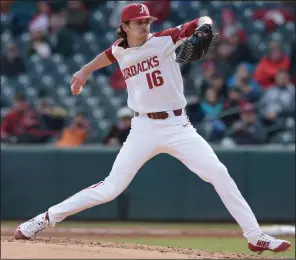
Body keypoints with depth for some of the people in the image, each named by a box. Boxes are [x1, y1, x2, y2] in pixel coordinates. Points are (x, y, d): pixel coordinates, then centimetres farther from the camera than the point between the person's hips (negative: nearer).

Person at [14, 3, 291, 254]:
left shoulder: (164, 40, -3)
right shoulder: (120, 50, 6)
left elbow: (202, 21, -5)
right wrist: (85, 71, 29)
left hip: (177, 126, -1)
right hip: (143, 129, 1)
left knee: (219, 174, -12)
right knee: (111, 188, -4)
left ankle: (255, 236, -6)